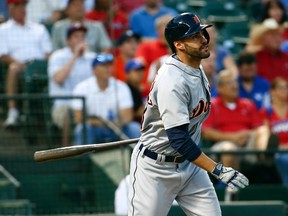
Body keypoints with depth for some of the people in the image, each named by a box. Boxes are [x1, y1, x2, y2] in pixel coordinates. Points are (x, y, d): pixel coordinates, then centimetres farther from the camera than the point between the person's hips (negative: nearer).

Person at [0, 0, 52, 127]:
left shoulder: (39, 29, 27)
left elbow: (48, 52, 16)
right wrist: (17, 62, -15)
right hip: (19, 64, -1)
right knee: (13, 68, -39)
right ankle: (12, 111, -43)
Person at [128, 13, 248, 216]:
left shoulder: (197, 71, 4)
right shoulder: (173, 81, -26)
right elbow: (179, 139, -31)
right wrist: (218, 170, -33)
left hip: (189, 164, 9)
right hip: (155, 168, -9)